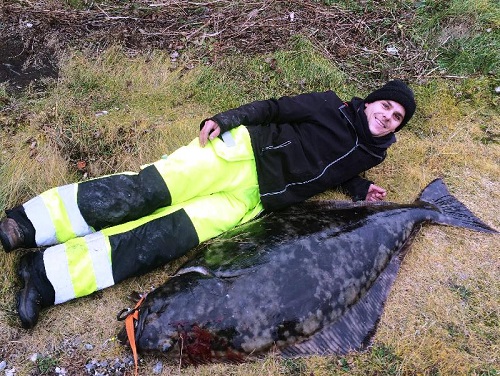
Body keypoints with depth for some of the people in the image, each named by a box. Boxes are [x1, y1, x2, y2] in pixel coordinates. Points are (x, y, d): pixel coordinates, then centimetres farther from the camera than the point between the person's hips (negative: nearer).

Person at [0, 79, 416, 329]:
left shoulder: (366, 155, 20)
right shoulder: (331, 106, 9)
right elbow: (275, 108, 5)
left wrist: (361, 189, 10)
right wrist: (225, 119, -9)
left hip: (250, 201, 2)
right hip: (240, 151, -2)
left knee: (162, 239, -15)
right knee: (146, 190, -18)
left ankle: (49, 276, -15)